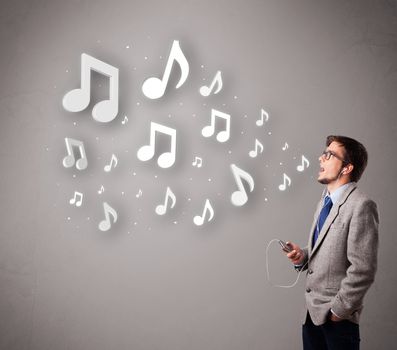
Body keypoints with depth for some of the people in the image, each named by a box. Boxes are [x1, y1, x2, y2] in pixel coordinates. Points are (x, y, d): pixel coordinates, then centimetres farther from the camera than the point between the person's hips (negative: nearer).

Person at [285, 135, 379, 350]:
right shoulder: (325, 201, 10)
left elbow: (363, 270, -19)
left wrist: (338, 310, -13)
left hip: (338, 318, -7)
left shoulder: (361, 206, -16)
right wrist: (302, 256, 0)